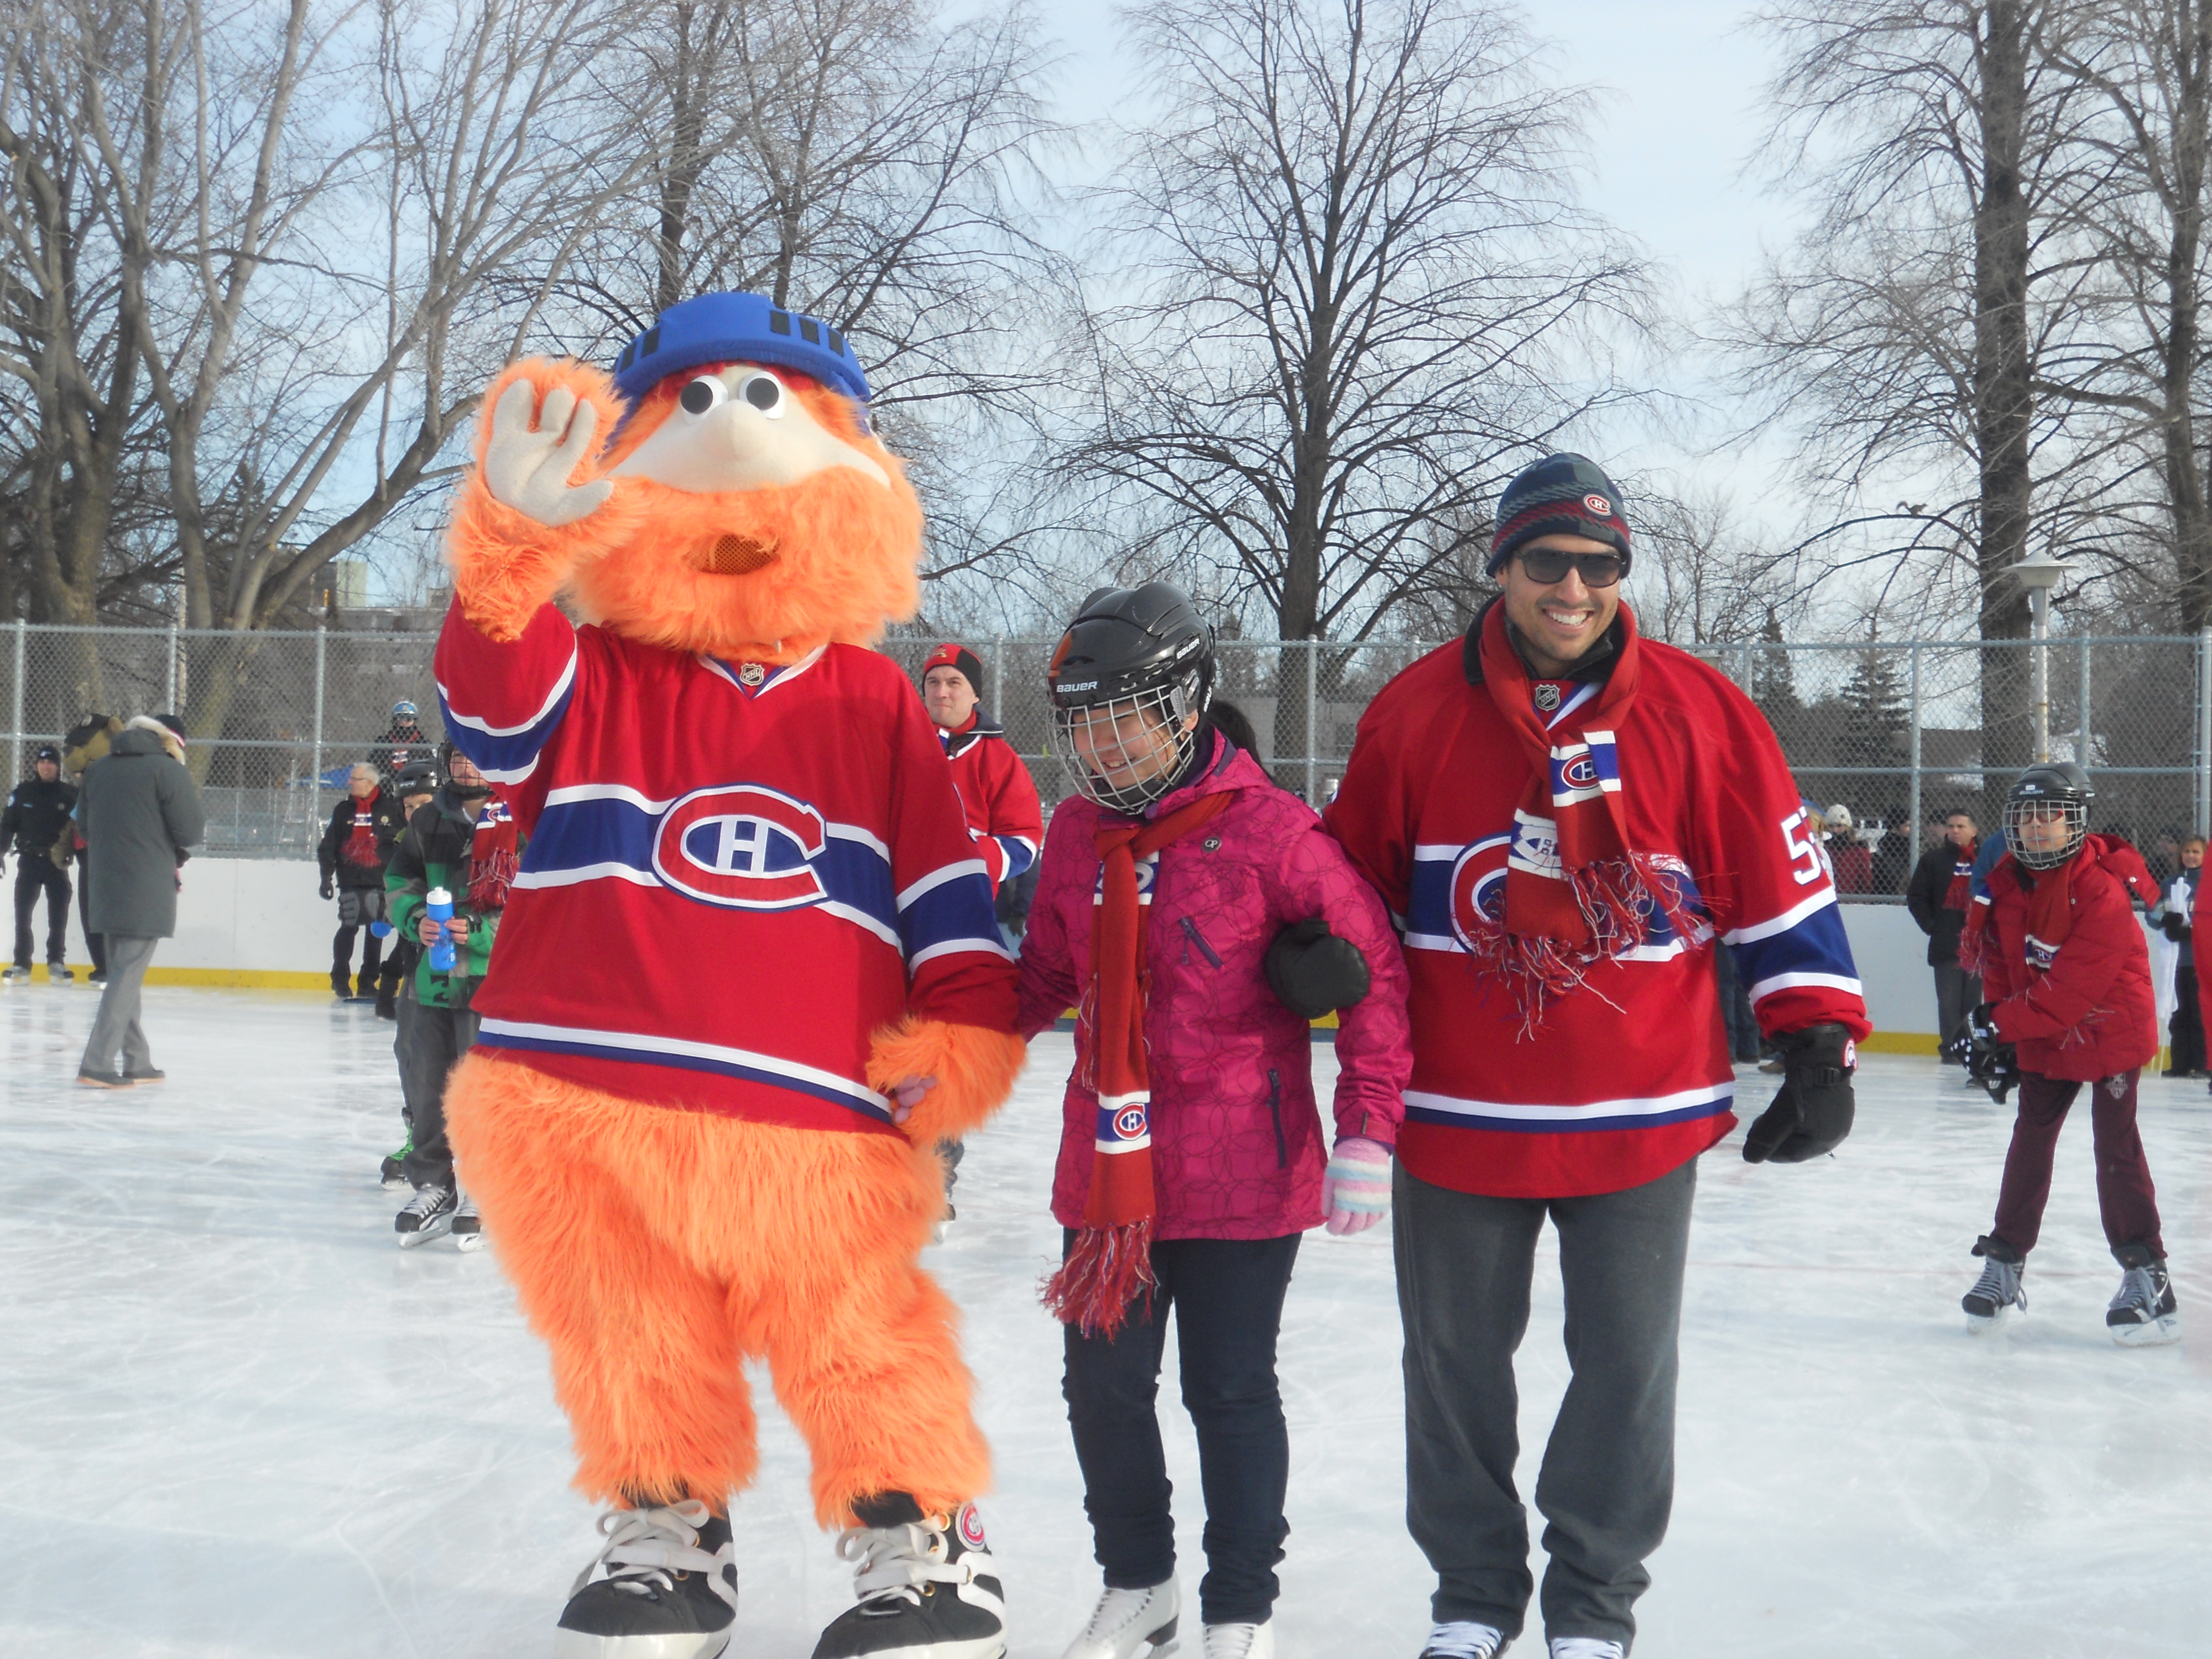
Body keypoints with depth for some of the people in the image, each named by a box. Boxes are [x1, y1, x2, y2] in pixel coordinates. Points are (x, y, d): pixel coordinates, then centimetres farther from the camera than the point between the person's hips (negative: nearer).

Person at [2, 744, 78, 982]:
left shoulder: (70, 794, -1)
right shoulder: (22, 793, 2)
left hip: (57, 862, -1)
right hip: (29, 860, 1)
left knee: (58, 915, 1)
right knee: (22, 912, -1)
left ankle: (57, 962, 11)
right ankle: (22, 964, 4)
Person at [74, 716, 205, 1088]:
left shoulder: (97, 770, 11)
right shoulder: (169, 770, -9)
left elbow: (84, 825, 15)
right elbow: (191, 832, -10)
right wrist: (173, 852, 10)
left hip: (106, 887, 7)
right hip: (147, 890, -7)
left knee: (123, 973, 14)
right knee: (127, 975, -5)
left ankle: (137, 1062, 19)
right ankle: (96, 1064, -10)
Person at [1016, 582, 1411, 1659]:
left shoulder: (1268, 828, -13)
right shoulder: (1076, 832, 4)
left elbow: (1374, 975, -9)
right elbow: (1045, 980, 14)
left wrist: (1366, 1133, -14)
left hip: (1243, 1174, -5)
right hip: (1107, 1165, 5)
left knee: (1230, 1396, 8)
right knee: (1102, 1388, 12)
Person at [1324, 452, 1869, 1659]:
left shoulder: (1698, 713, -4)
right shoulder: (1414, 712, -2)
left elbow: (1783, 882, 0)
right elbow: (1357, 882, 8)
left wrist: (1817, 1043, -3)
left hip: (1642, 1116, -1)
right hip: (1457, 1109, 1)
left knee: (1626, 1366, 8)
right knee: (1456, 1360, 13)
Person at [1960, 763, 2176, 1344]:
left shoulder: (2104, 892, -25)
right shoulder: (2006, 883, -2)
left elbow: (2071, 990, -27)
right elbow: (1999, 964, 7)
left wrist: (1999, 1024, -24)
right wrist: (1998, 1037, -3)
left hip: (2110, 1031, -6)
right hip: (2040, 1036, 6)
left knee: (2116, 1149, -7)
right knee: (2029, 1144, 10)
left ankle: (2147, 1277, 0)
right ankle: (2005, 1260, 19)